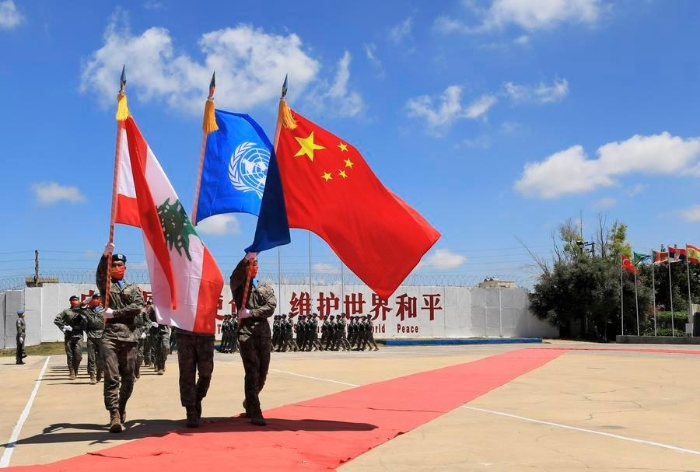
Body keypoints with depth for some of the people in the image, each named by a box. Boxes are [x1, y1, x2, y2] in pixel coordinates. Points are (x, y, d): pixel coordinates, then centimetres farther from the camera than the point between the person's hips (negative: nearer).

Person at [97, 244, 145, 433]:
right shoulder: (106, 285, 12)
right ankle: (114, 416, -15)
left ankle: (121, 407, 27)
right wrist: (105, 255, -30)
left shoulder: (133, 288, 17)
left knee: (128, 377, 6)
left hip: (130, 337, 2)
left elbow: (138, 306, -2)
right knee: (112, 377, -11)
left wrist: (115, 313, -9)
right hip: (110, 336, -2)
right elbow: (99, 274, -13)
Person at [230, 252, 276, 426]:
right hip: (246, 333, -4)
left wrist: (250, 313, -12)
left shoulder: (266, 288, 16)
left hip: (264, 334, 4)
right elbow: (235, 276, -17)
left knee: (262, 374, 11)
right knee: (252, 373, -13)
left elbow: (270, 307, -1)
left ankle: (249, 404, 34)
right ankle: (255, 413, -12)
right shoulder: (239, 286, 8)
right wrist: (246, 258, -31)